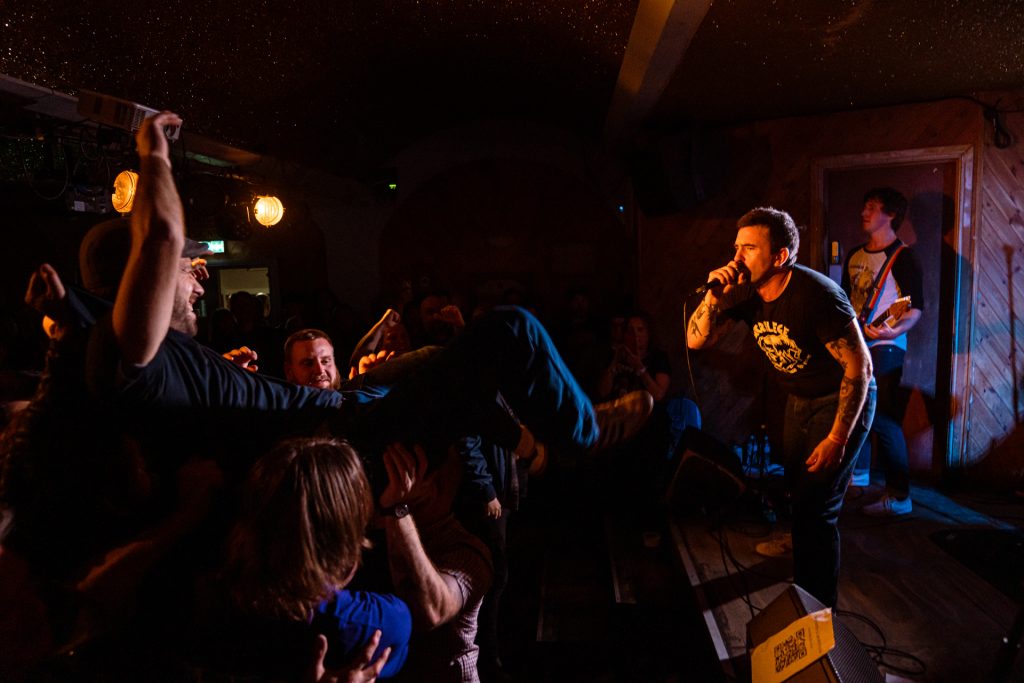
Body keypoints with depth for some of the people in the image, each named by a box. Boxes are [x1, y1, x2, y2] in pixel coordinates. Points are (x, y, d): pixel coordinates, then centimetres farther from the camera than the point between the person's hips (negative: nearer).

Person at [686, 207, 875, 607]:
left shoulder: (816, 294, -29)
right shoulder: (745, 292, -9)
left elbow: (859, 366, -25)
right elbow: (696, 341, -7)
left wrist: (837, 439, -24)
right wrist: (714, 297, -24)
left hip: (843, 401, -7)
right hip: (800, 400, 7)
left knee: (815, 508, -11)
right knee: (797, 496, 14)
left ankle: (820, 608, 7)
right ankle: (801, 589, 37)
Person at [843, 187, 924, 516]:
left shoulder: (902, 256, -9)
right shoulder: (855, 256, 13)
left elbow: (916, 306, -13)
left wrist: (896, 330, -30)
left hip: (884, 348, -8)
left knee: (883, 420, -10)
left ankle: (899, 497, -3)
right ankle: (858, 476, 33)